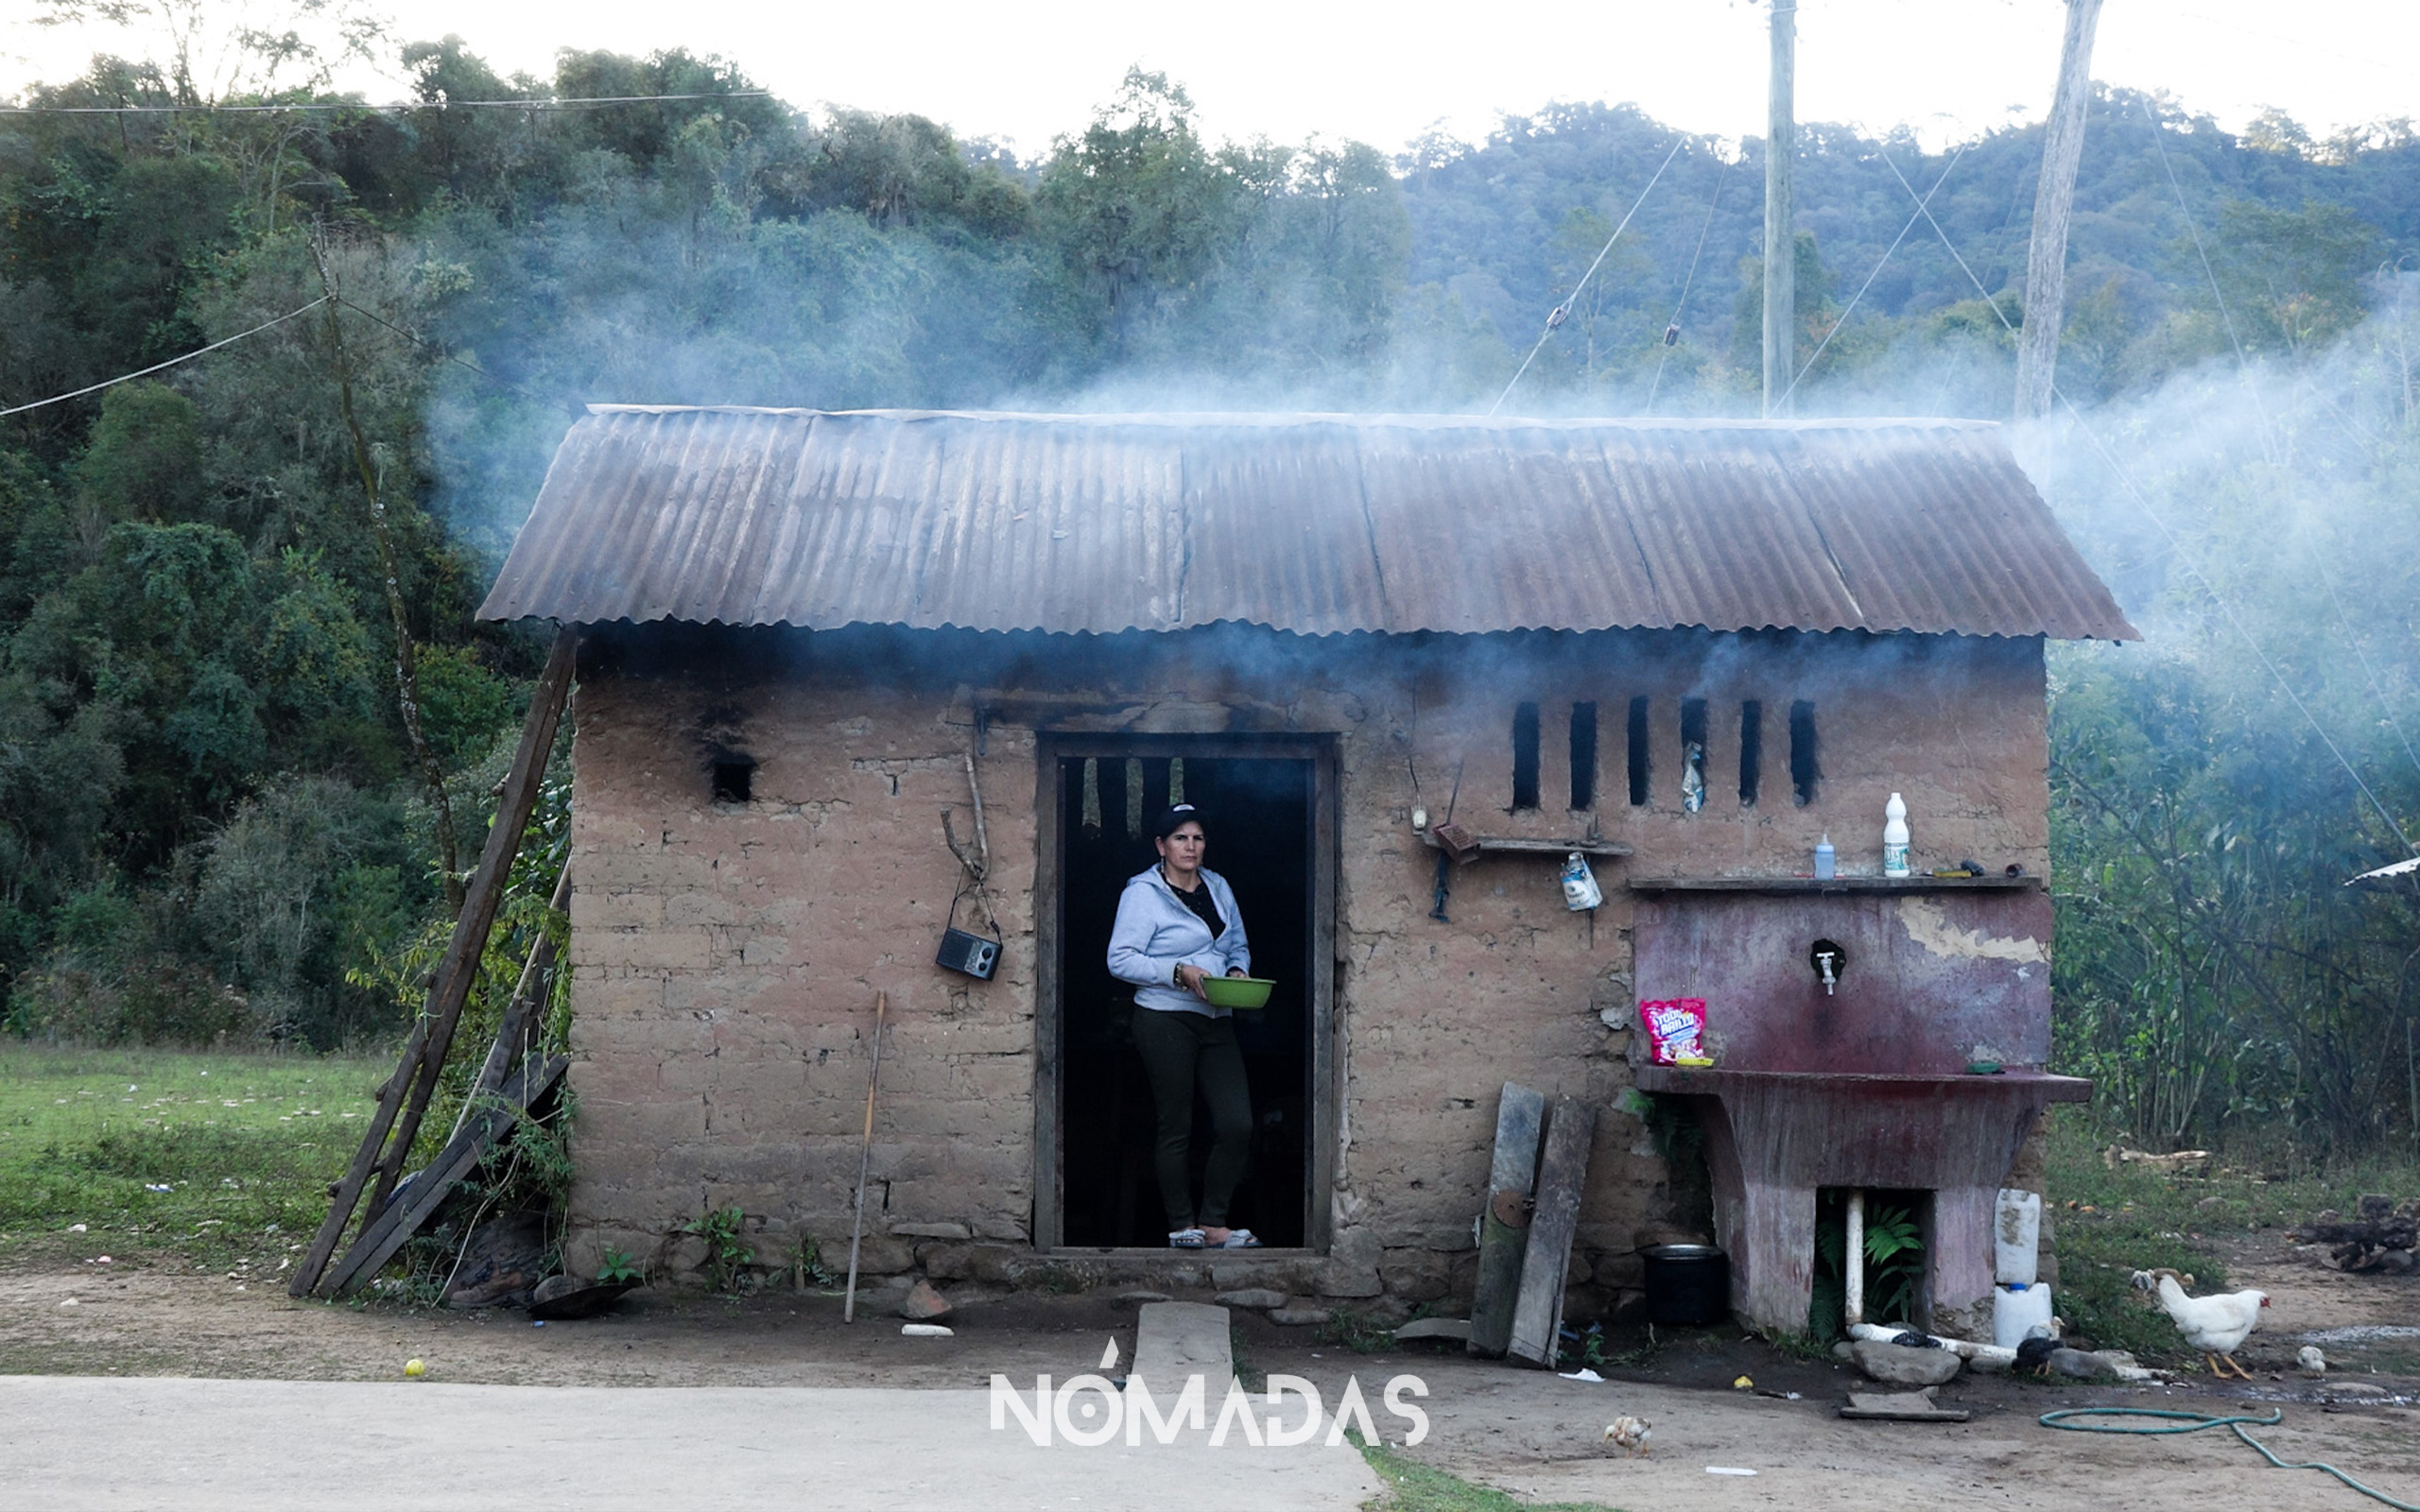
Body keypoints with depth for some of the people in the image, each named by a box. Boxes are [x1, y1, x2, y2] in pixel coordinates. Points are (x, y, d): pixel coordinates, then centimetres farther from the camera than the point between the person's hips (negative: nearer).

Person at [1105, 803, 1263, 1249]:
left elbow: (1238, 946, 23)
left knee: (1237, 1123, -3)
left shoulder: (1218, 887, 14)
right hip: (1166, 1022, -6)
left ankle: (1212, 1223, 8)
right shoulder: (1143, 893, -5)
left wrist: (1238, 971, 1)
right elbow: (1120, 960, -11)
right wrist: (1177, 972, -19)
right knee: (1176, 1128, 0)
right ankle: (1182, 1226, 11)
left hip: (1216, 1021, 6)